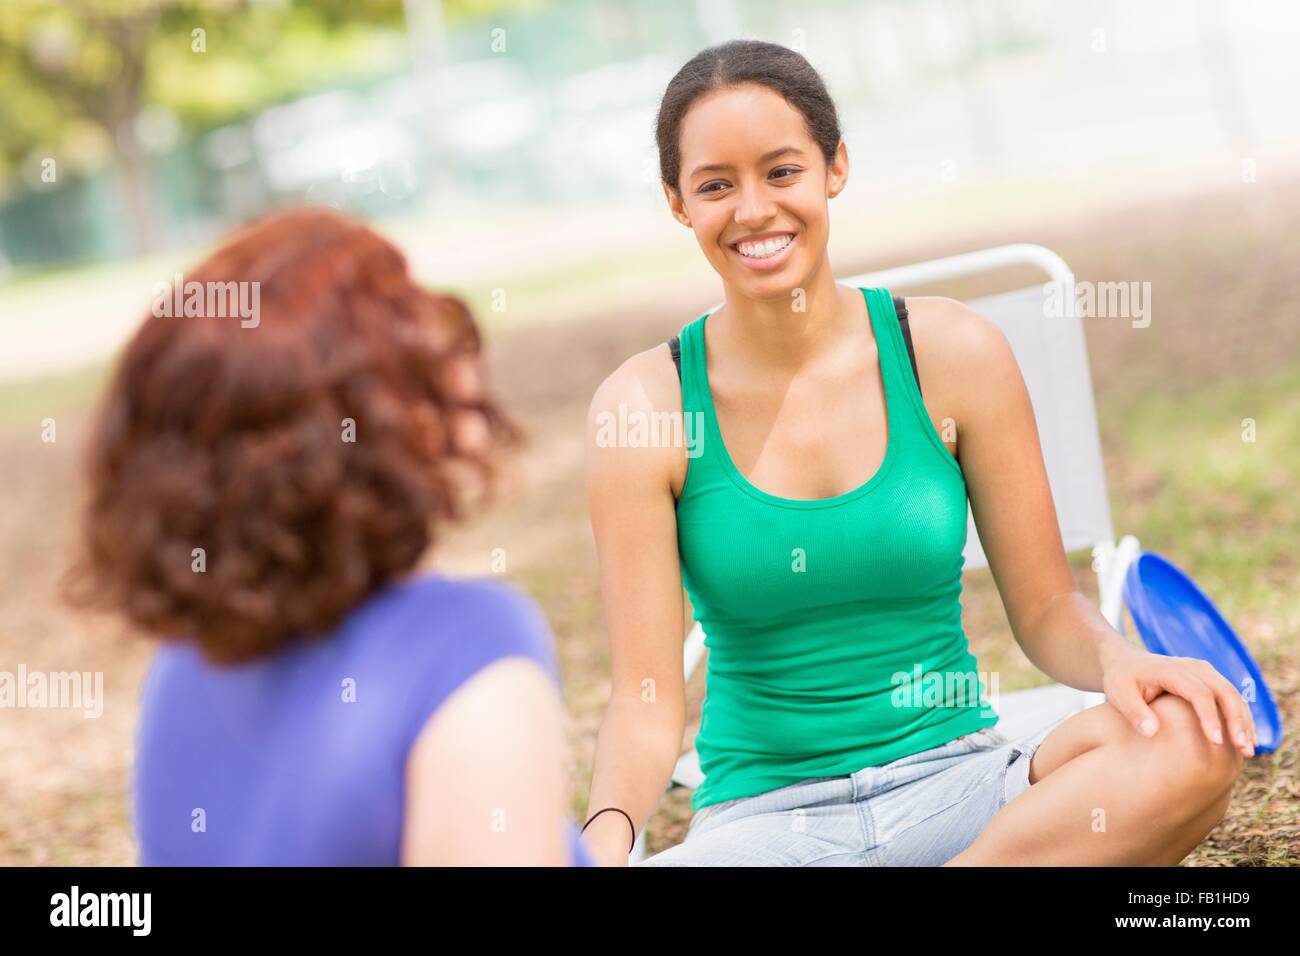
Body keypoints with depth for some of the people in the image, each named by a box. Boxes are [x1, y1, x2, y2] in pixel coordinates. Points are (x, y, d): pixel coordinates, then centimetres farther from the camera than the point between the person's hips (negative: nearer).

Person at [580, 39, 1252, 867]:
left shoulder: (951, 354, -1)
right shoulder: (645, 405, -4)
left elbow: (1045, 609, 6)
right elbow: (647, 705, -6)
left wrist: (1119, 661, -17)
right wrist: (608, 831, -27)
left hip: (959, 784, 1)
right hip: (764, 819, -1)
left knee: (1195, 742, -29)